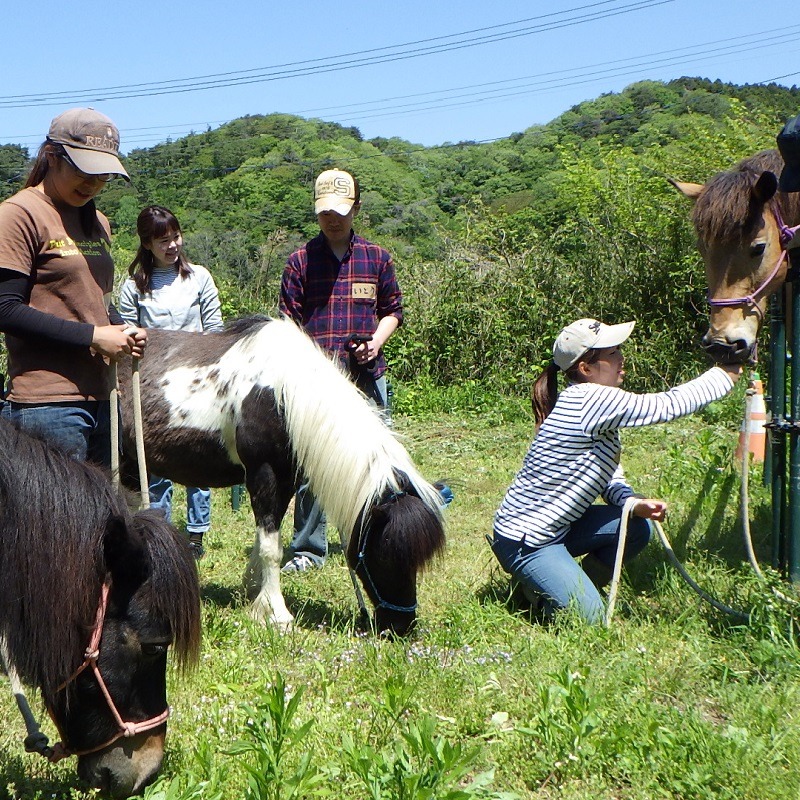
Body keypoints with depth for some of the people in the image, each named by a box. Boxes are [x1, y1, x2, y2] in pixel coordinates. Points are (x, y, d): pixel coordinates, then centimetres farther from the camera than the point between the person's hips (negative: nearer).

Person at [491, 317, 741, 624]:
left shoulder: (598, 405, 7)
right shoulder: (591, 399, -24)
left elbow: (610, 474, 9)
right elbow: (667, 406, -24)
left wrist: (634, 503, -11)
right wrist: (726, 374, -13)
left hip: (557, 526, 10)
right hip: (524, 540, -10)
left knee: (638, 527, 0)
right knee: (589, 619, -14)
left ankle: (575, 587, 13)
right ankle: (532, 586, 10)